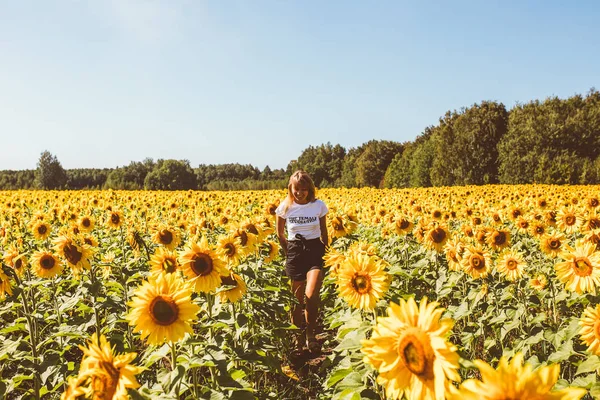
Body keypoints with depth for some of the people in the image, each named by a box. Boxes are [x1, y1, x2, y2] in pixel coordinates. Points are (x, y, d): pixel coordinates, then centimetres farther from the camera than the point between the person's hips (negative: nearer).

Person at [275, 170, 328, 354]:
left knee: (311, 296, -18)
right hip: (294, 252, 1)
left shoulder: (319, 205, -4)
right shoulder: (285, 207, -3)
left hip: (315, 250, -1)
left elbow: (324, 233, 9)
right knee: (296, 297, 8)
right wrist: (289, 251, 8)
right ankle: (298, 334, 29)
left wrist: (327, 253, 10)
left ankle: (310, 333, 6)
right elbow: (280, 234, 11)